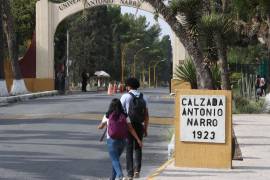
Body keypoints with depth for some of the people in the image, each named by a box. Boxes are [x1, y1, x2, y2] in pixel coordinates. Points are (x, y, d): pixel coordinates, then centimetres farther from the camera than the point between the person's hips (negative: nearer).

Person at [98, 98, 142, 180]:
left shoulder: (107, 116, -2)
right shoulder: (125, 116, 1)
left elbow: (100, 127, 11)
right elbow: (131, 129, -5)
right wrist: (138, 140, -5)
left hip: (111, 141, -3)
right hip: (122, 141, 3)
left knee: (115, 160, -4)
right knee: (116, 159, 21)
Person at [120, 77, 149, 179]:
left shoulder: (125, 96, -6)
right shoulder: (143, 97, 5)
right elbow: (146, 115, 6)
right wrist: (145, 129, 12)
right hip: (139, 125, 3)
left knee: (129, 149, 5)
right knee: (138, 148, 16)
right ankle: (137, 169, 0)